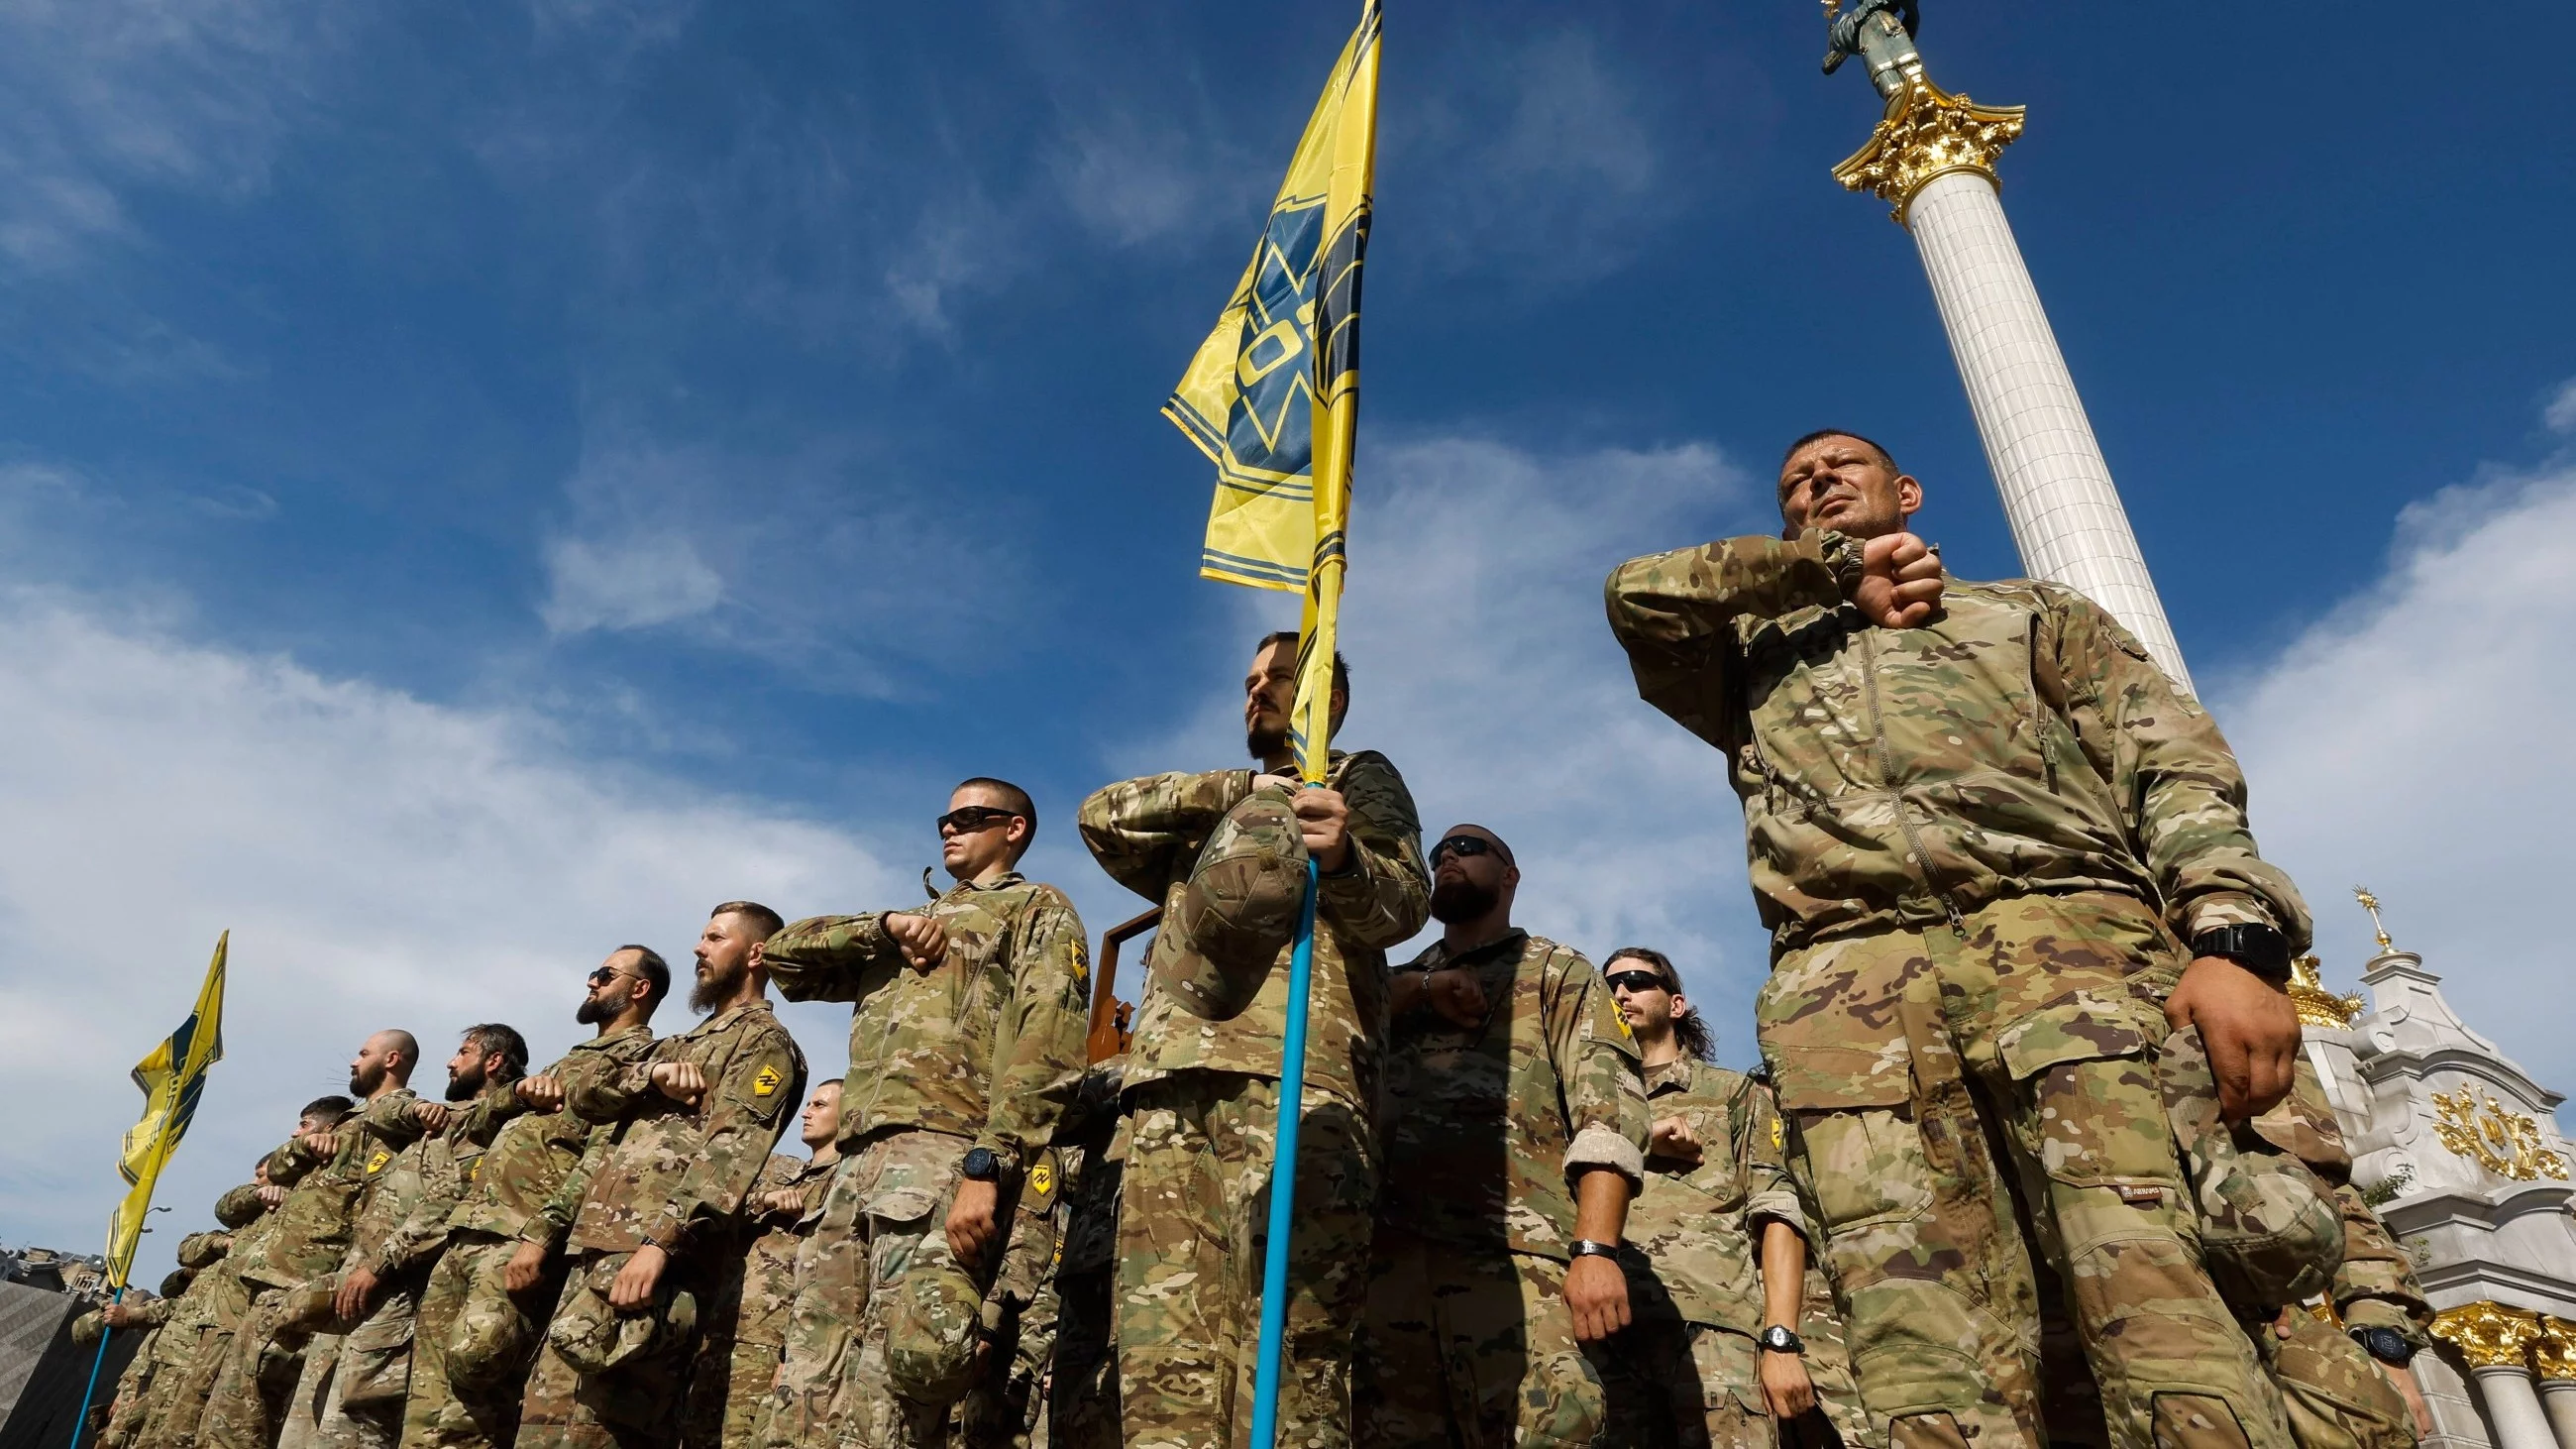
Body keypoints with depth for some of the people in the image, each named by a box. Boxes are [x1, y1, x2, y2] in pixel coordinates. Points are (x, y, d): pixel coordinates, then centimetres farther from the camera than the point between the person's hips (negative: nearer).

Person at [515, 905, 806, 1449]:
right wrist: (652, 1071, -3)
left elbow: (730, 1149, -14)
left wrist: (660, 1241, -25)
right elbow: (582, 1097, 17)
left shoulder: (763, 1040, 0)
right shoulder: (683, 1043, 29)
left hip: (645, 1249, -9)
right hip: (596, 1245, 9)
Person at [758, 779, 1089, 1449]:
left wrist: (987, 1168, -19)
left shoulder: (1039, 909, 10)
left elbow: (1047, 1046, -6)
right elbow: (785, 954, 24)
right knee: (809, 1387, 2)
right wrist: (887, 926, 7)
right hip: (857, 1164, 8)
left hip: (944, 1158, -7)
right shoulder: (915, 922, 32)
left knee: (896, 1380, -16)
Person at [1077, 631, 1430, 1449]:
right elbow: (1104, 818, 18)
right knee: (1164, 1358, -6)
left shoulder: (1358, 777, 19)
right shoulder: (1210, 819, 35)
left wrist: (1343, 862, -24)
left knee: (1288, 1350, -16)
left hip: (1290, 1073, -5)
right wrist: (1240, 790, 8)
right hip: (1172, 1086, 5)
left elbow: (1404, 899, 0)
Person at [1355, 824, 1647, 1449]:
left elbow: (1609, 1105, 2)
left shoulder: (1556, 970, 18)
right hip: (1387, 1255, 4)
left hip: (1514, 1253, -3)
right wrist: (1416, 989, 1)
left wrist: (1596, 1248, -13)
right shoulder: (1399, 984, 30)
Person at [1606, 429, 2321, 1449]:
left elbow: (2176, 766, 14)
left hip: (2060, 926, 0)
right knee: (1921, 1335, -14)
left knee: (2153, 1295, -20)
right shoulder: (1758, 654, 33)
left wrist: (2235, 941, -5)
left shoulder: (2029, 610, 30)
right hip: (1846, 977, 1)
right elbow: (1638, 591, 13)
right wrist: (1835, 570, 17)